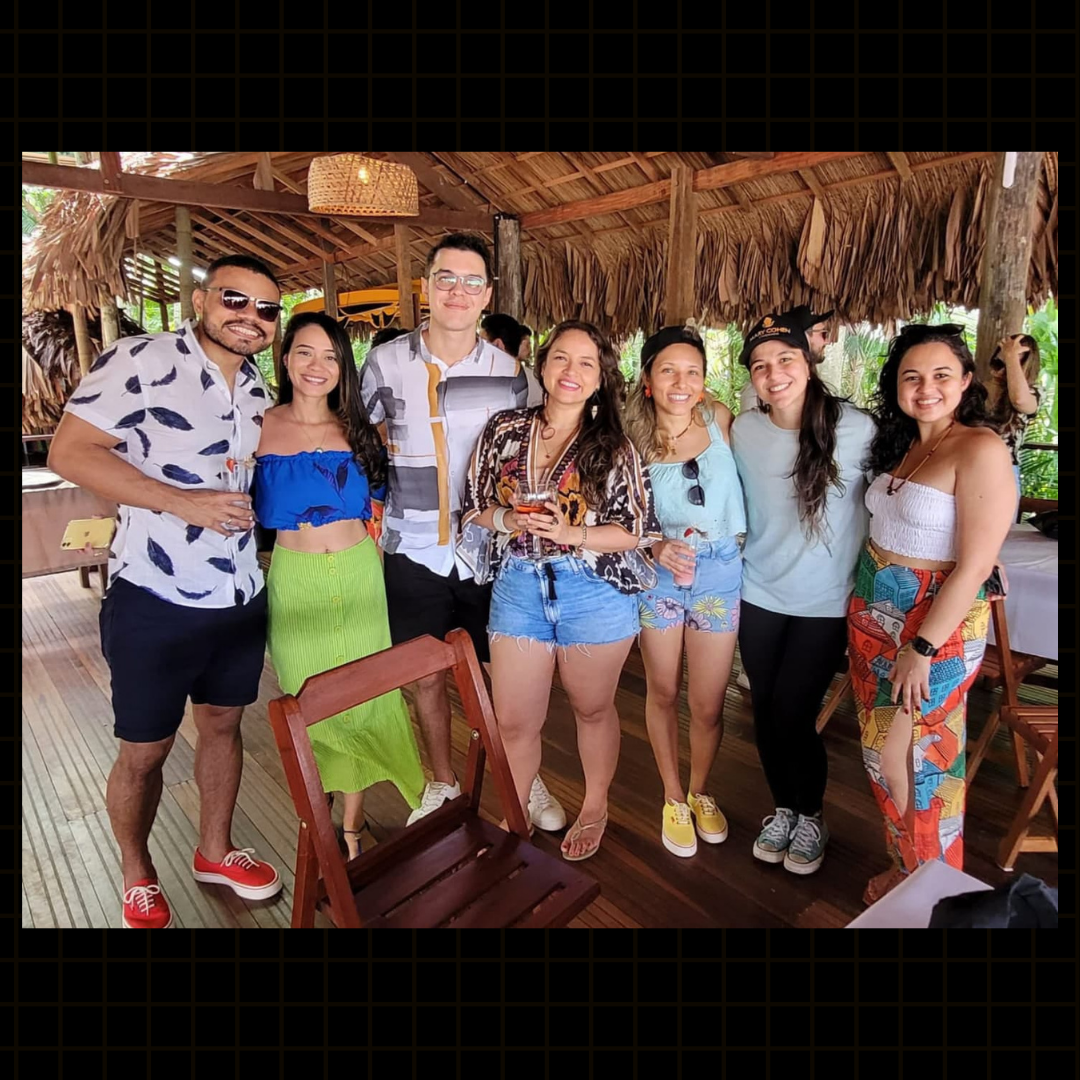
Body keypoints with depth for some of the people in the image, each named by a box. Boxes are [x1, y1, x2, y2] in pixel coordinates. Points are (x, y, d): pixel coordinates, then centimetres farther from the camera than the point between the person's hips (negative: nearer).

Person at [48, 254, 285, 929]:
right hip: (156, 602, -6)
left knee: (223, 724, 20)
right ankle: (138, 877, 38)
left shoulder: (257, 387, 8)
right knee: (144, 751, 12)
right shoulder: (142, 360, -12)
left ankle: (216, 851, 42)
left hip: (241, 598, 6)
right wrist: (182, 501, -25)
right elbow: (69, 451, -17)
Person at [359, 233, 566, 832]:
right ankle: (443, 782, 36)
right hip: (415, 552, 1)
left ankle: (526, 779, 34)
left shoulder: (511, 371, -1)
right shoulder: (385, 362, -1)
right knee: (426, 674, 13)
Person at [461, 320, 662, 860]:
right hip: (518, 586, 2)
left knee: (592, 709, 17)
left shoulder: (614, 446, -5)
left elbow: (636, 531, -6)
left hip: (594, 590, -2)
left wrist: (571, 532, -21)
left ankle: (595, 806, 43)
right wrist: (508, 520, -14)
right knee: (513, 721, 9)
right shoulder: (505, 429, 2)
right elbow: (474, 505, 7)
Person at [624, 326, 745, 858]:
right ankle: (673, 798, 38)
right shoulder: (632, 441, -8)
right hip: (657, 573, 0)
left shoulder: (720, 420, -6)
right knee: (663, 693, 15)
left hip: (719, 570, 1)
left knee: (708, 704, 9)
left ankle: (699, 791, 39)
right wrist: (657, 549, -20)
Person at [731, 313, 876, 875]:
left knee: (792, 717, -1)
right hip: (759, 596, 3)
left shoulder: (856, 428, -13)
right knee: (765, 712, 12)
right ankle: (783, 808, 38)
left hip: (825, 602, -3)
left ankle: (812, 817, 29)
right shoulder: (742, 431, -4)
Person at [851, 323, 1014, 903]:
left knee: (904, 758, 3)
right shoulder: (900, 445, 8)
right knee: (880, 751, 15)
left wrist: (922, 648, -19)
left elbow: (974, 566, -19)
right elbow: (889, 531, 10)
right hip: (873, 614, 7)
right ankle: (903, 864, 36)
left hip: (937, 625, -7)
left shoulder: (980, 449, -16)